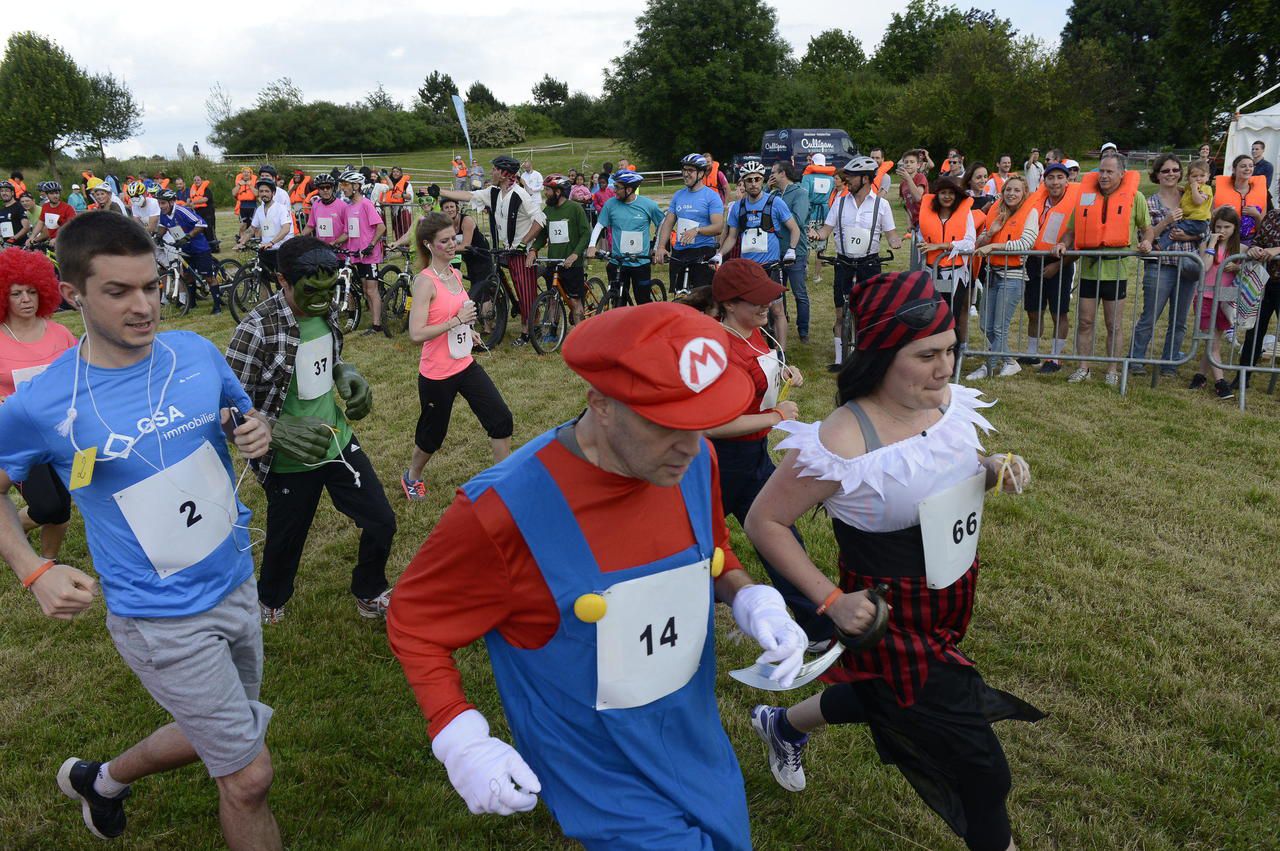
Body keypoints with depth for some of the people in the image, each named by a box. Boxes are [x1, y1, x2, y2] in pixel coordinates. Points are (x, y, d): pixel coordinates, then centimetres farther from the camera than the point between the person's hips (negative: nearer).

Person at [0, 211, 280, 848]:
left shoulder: (197, 353, -5)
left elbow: (241, 417, 12)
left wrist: (257, 435, -11)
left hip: (236, 583, 6)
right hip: (160, 617, -5)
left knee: (212, 736, 27)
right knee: (249, 776, 0)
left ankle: (101, 779, 54)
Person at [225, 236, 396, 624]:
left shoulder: (326, 312, -4)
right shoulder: (256, 330, -25)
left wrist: (348, 374, -5)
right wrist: (281, 432, -36)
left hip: (339, 443, 6)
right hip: (290, 462, -6)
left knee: (382, 523, 10)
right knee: (284, 545, 14)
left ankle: (370, 594, 39)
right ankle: (269, 606, 47)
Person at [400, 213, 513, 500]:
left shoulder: (455, 274, 5)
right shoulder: (425, 281, -19)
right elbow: (416, 333, -26)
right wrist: (457, 320, -26)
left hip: (466, 366, 7)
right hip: (436, 374, -7)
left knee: (501, 420, 0)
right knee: (433, 433, 11)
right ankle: (411, 477, 40)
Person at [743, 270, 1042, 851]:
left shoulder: (950, 401, -8)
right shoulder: (843, 440, -30)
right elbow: (764, 522, -20)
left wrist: (997, 469, -9)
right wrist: (831, 601, -24)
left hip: (952, 604, 8)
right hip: (892, 624, -7)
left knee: (881, 693, 31)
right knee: (981, 773, 1)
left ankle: (782, 726, 61)